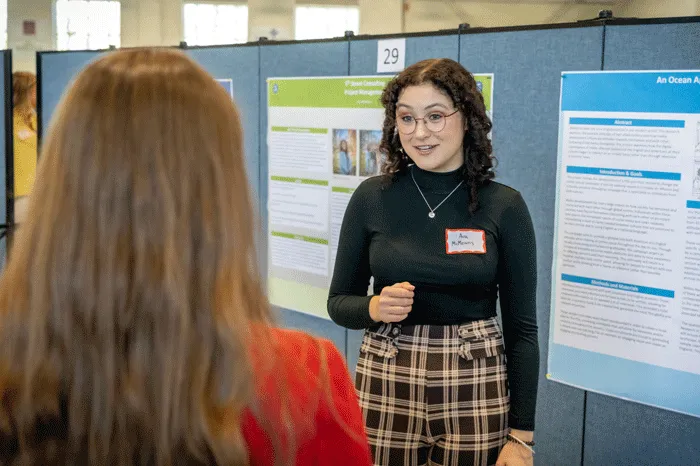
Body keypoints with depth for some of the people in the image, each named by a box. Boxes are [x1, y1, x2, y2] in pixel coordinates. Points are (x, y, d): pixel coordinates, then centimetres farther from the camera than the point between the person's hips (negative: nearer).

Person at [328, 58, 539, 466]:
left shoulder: (504, 206, -5)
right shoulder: (371, 197, -3)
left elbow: (522, 327, -3)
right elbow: (339, 301, 6)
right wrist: (375, 308, -16)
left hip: (475, 390, -1)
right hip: (385, 386, 1)